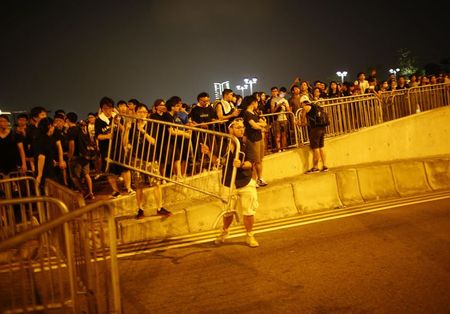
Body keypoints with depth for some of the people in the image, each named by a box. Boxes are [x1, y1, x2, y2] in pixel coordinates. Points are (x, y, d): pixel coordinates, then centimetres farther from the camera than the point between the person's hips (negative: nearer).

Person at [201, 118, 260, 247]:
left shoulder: (247, 145, -7)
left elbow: (250, 163, -16)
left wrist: (241, 164, -36)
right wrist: (208, 153, -3)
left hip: (246, 183, -2)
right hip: (229, 184, 2)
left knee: (248, 212, 2)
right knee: (228, 212, 14)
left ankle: (250, 236, 22)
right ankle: (225, 232, 42)